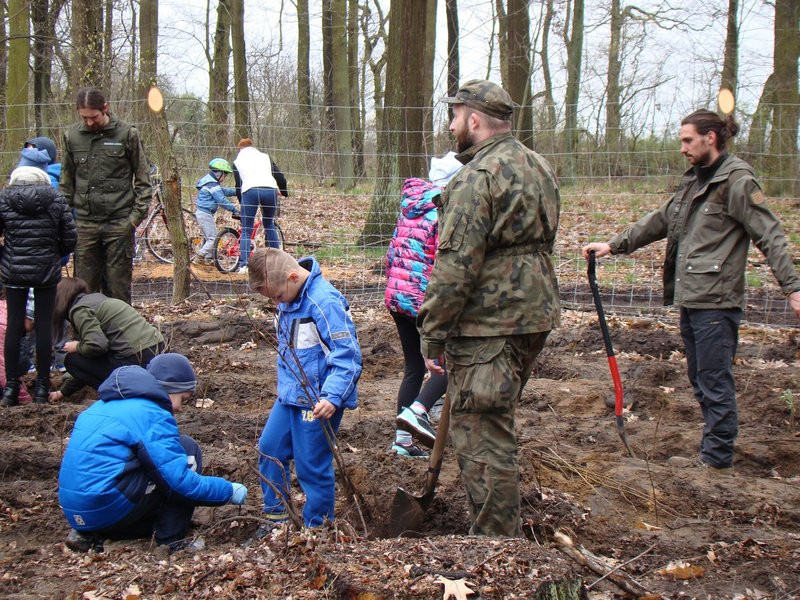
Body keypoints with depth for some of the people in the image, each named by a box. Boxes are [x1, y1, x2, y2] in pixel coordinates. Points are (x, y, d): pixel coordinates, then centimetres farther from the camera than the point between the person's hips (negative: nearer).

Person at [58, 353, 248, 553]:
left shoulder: (105, 405, 17)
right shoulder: (154, 415, -9)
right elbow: (182, 481, -14)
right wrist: (229, 490, 0)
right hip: (108, 506, -9)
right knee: (188, 450, 1)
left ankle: (91, 534, 12)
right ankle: (171, 540, -1)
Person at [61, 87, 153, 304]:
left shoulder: (127, 134, -1)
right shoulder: (72, 136, 7)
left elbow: (142, 178, 2)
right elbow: (67, 180, 15)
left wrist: (138, 213, -5)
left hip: (119, 222, -3)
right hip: (84, 223, 3)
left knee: (118, 286, 3)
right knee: (84, 286, 6)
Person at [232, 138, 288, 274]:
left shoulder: (237, 161, 25)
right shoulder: (265, 156, 28)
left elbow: (238, 185, 22)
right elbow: (280, 176, 21)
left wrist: (241, 204, 32)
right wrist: (284, 193, 36)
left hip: (250, 191, -2)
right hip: (270, 190, 2)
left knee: (246, 230, 5)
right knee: (269, 225, 21)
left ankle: (243, 264, -8)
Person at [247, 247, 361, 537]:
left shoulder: (325, 302, -23)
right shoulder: (288, 299, 3)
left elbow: (347, 356, -24)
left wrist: (332, 397, -32)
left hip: (319, 401, -9)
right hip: (290, 395, 9)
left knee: (312, 465, 0)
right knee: (269, 448, 15)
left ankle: (317, 528, 18)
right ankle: (276, 517, 30)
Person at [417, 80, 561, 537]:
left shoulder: (478, 178, -16)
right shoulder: (539, 167, 14)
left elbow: (455, 266, -20)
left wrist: (434, 335, -14)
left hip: (488, 326, -10)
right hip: (536, 315, 10)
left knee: (483, 438, -2)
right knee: (498, 426, 22)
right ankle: (505, 529, 34)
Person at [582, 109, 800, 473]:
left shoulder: (737, 181, -9)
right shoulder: (694, 181, 17)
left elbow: (770, 236, -13)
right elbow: (658, 222, 24)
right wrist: (612, 246, 21)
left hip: (716, 301, -9)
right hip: (689, 299, 9)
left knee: (715, 382, -3)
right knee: (700, 381, 13)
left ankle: (717, 460, 6)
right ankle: (711, 454, 21)